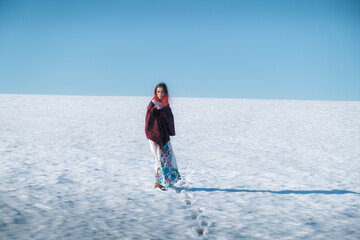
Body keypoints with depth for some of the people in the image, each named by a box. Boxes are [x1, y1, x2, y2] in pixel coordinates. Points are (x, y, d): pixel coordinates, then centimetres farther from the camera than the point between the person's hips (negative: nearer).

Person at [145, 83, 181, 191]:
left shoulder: (165, 104, 10)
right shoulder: (152, 104, -10)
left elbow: (170, 118, -1)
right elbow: (149, 121, -13)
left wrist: (161, 110, -17)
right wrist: (153, 137, -17)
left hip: (164, 135, 7)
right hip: (155, 136, -7)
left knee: (168, 156, 12)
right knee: (160, 158, -4)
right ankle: (158, 183, 7)